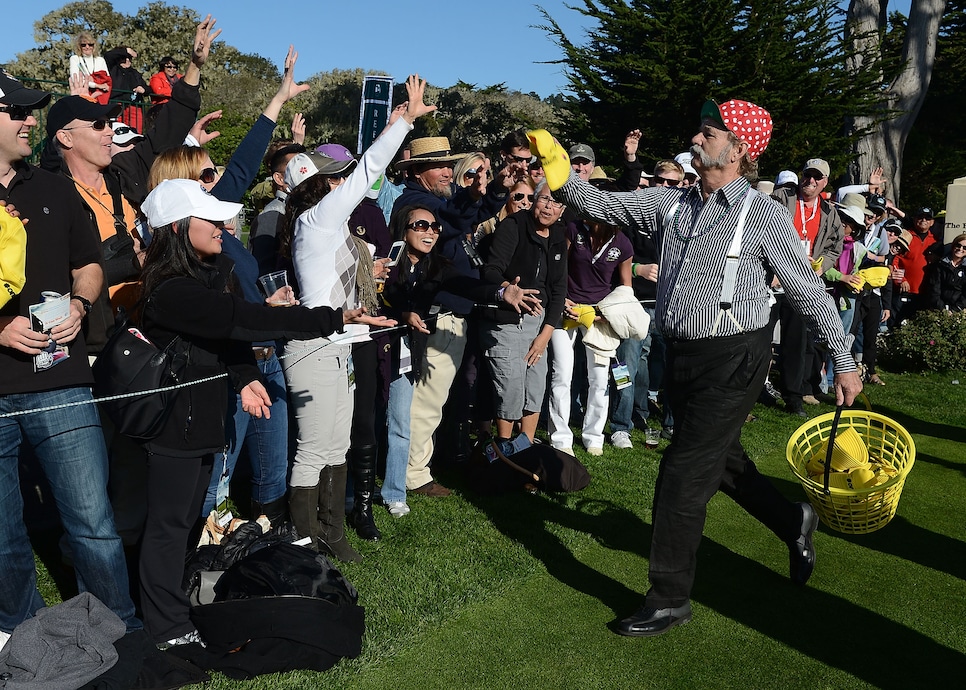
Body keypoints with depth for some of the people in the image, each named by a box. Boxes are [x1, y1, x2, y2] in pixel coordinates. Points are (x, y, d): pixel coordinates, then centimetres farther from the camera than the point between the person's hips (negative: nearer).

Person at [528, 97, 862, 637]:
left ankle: (671, 599, 12)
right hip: (683, 354, 7)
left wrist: (845, 362, -1)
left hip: (733, 359, -6)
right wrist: (562, 176, -11)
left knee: (683, 477, -4)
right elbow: (601, 205, 6)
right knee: (721, 460, 21)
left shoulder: (763, 214, -9)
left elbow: (810, 292, -4)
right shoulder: (672, 203, 6)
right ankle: (795, 522, 46)